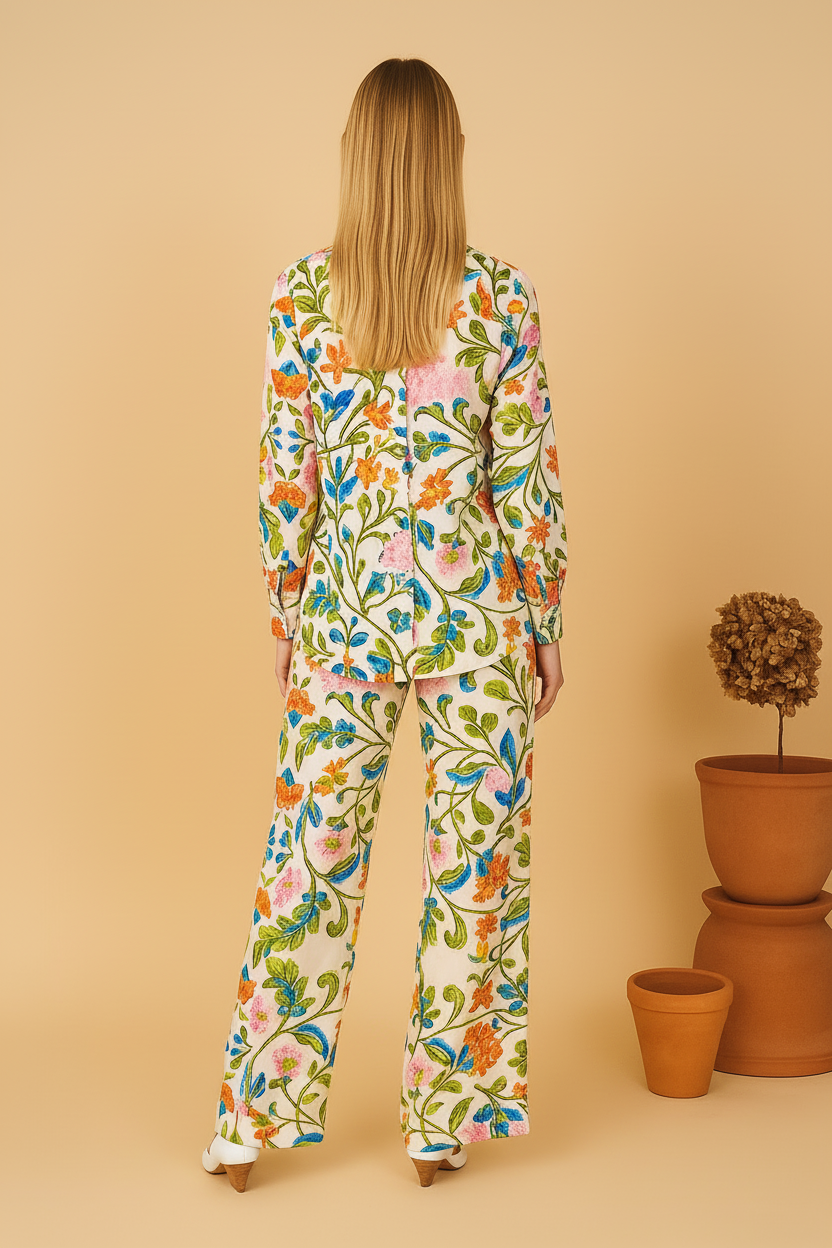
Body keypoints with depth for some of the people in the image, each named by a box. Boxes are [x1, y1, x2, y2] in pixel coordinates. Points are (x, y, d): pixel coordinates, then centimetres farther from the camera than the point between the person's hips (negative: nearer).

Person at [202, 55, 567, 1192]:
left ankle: (254, 1119, 19)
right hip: (473, 612, -1)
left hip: (344, 610, 2)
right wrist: (546, 622, 5)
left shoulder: (300, 296, -5)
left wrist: (287, 614, 10)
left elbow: (285, 475, -2)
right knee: (473, 865, 10)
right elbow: (527, 477, -6)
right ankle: (442, 1119, 20)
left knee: (312, 855, 10)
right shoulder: (503, 299, -8)